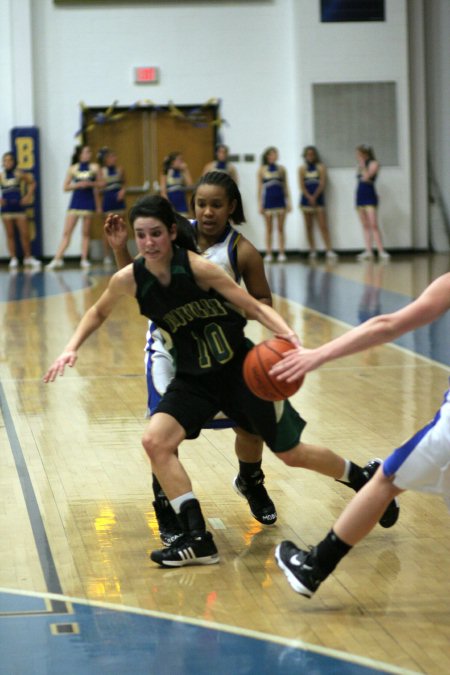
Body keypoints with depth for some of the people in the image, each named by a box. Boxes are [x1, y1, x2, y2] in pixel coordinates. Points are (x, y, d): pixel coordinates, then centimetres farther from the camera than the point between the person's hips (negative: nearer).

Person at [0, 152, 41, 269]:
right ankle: (13, 259, 8)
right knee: (10, 235, 3)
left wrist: (28, 196, 5)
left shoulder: (19, 174, -1)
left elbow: (32, 183, 13)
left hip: (19, 207, 0)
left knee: (25, 233, 2)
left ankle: (28, 257, 16)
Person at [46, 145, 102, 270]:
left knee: (86, 232, 4)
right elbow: (66, 187, 4)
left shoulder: (94, 167, 3)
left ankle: (84, 259, 10)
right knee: (67, 232, -5)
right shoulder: (73, 168, 3)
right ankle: (57, 259, -9)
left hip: (88, 202, 0)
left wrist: (90, 183, -12)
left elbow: (100, 183, 5)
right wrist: (77, 185, -13)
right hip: (75, 201, 0)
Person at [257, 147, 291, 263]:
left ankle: (281, 253, 5)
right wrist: (260, 204, -3)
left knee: (280, 228, 2)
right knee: (268, 228, 2)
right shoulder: (262, 170, 2)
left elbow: (285, 186, 9)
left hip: (280, 200, 1)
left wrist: (288, 202, 4)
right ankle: (268, 253, 4)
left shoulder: (281, 169, 6)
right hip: (268, 200, -1)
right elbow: (260, 188, 2)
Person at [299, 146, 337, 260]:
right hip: (306, 199, 2)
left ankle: (329, 250, -15)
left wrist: (314, 196, -15)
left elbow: (322, 184, -5)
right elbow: (302, 186, 0)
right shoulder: (302, 168, 7)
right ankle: (312, 250, 7)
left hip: (318, 198, -2)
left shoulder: (321, 167, 3)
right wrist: (309, 197, -13)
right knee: (309, 227, 4)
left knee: (323, 226, -9)